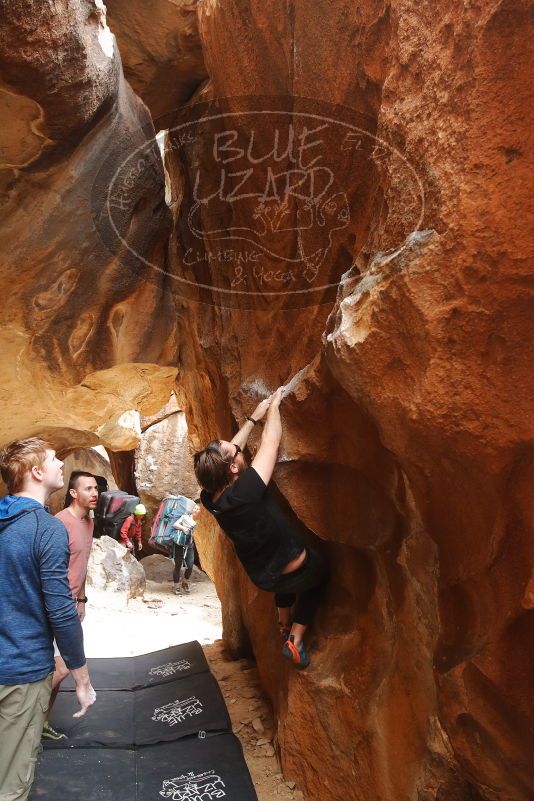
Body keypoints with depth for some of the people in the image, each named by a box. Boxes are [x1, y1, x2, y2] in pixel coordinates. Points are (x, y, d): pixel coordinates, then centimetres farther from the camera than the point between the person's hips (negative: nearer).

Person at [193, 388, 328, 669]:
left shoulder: (210, 498, -17)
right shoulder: (244, 492, -37)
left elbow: (229, 450, -2)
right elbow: (271, 441, -27)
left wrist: (254, 417, 6)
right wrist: (273, 405, -11)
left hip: (261, 576, 6)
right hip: (294, 574, -6)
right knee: (319, 574, 28)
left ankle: (283, 624, 47)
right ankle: (295, 641, 20)